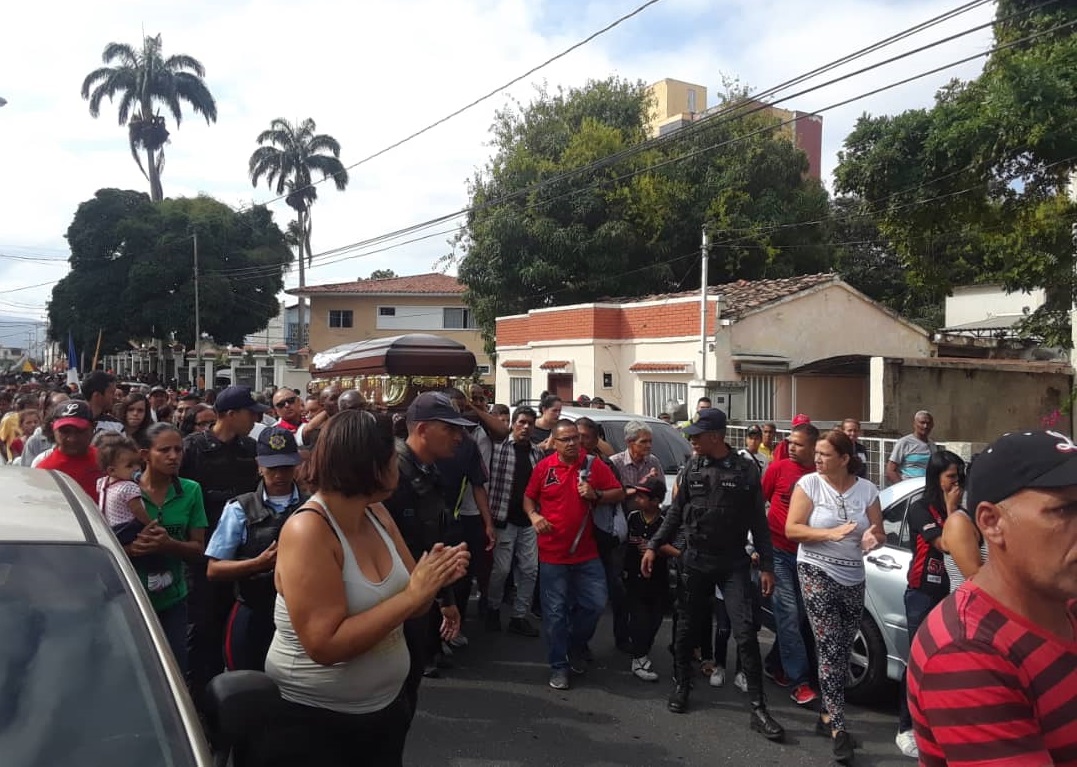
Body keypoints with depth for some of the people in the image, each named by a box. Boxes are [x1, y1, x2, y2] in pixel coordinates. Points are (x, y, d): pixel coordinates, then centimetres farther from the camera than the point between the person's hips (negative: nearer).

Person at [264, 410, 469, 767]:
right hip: (313, 722, -6)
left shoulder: (376, 514, -2)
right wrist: (413, 594, -29)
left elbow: (410, 607, 5)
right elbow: (325, 646, -29)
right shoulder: (307, 531, -24)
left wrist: (435, 578, -16)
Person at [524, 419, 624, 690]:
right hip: (552, 553, -1)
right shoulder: (543, 467, -2)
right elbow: (528, 497, 9)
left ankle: (576, 645, 33)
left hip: (586, 552, 2)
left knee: (596, 603, 6)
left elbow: (619, 493, 3)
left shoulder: (594, 465, -1)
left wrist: (596, 495, -15)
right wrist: (533, 515, -11)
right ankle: (558, 666, 18)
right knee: (555, 611, 3)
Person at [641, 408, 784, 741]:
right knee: (686, 628, 12)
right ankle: (681, 686, 33)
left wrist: (766, 565, -4)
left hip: (734, 563, -2)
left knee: (746, 632, -6)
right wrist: (653, 546, 0)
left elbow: (758, 522, -1)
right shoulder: (690, 469, 1)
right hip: (695, 561, 2)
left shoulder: (746, 470, -5)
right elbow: (675, 514, 8)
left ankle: (758, 708, 3)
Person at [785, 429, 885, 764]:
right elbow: (791, 528, -11)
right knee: (830, 649, -8)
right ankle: (838, 727, -4)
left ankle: (827, 715, 27)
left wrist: (872, 538, -20)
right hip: (816, 572, -4)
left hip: (853, 579, 4)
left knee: (843, 651, 11)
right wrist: (831, 534, -23)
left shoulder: (866, 489, 0)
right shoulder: (809, 483, -8)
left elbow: (880, 534, 3)